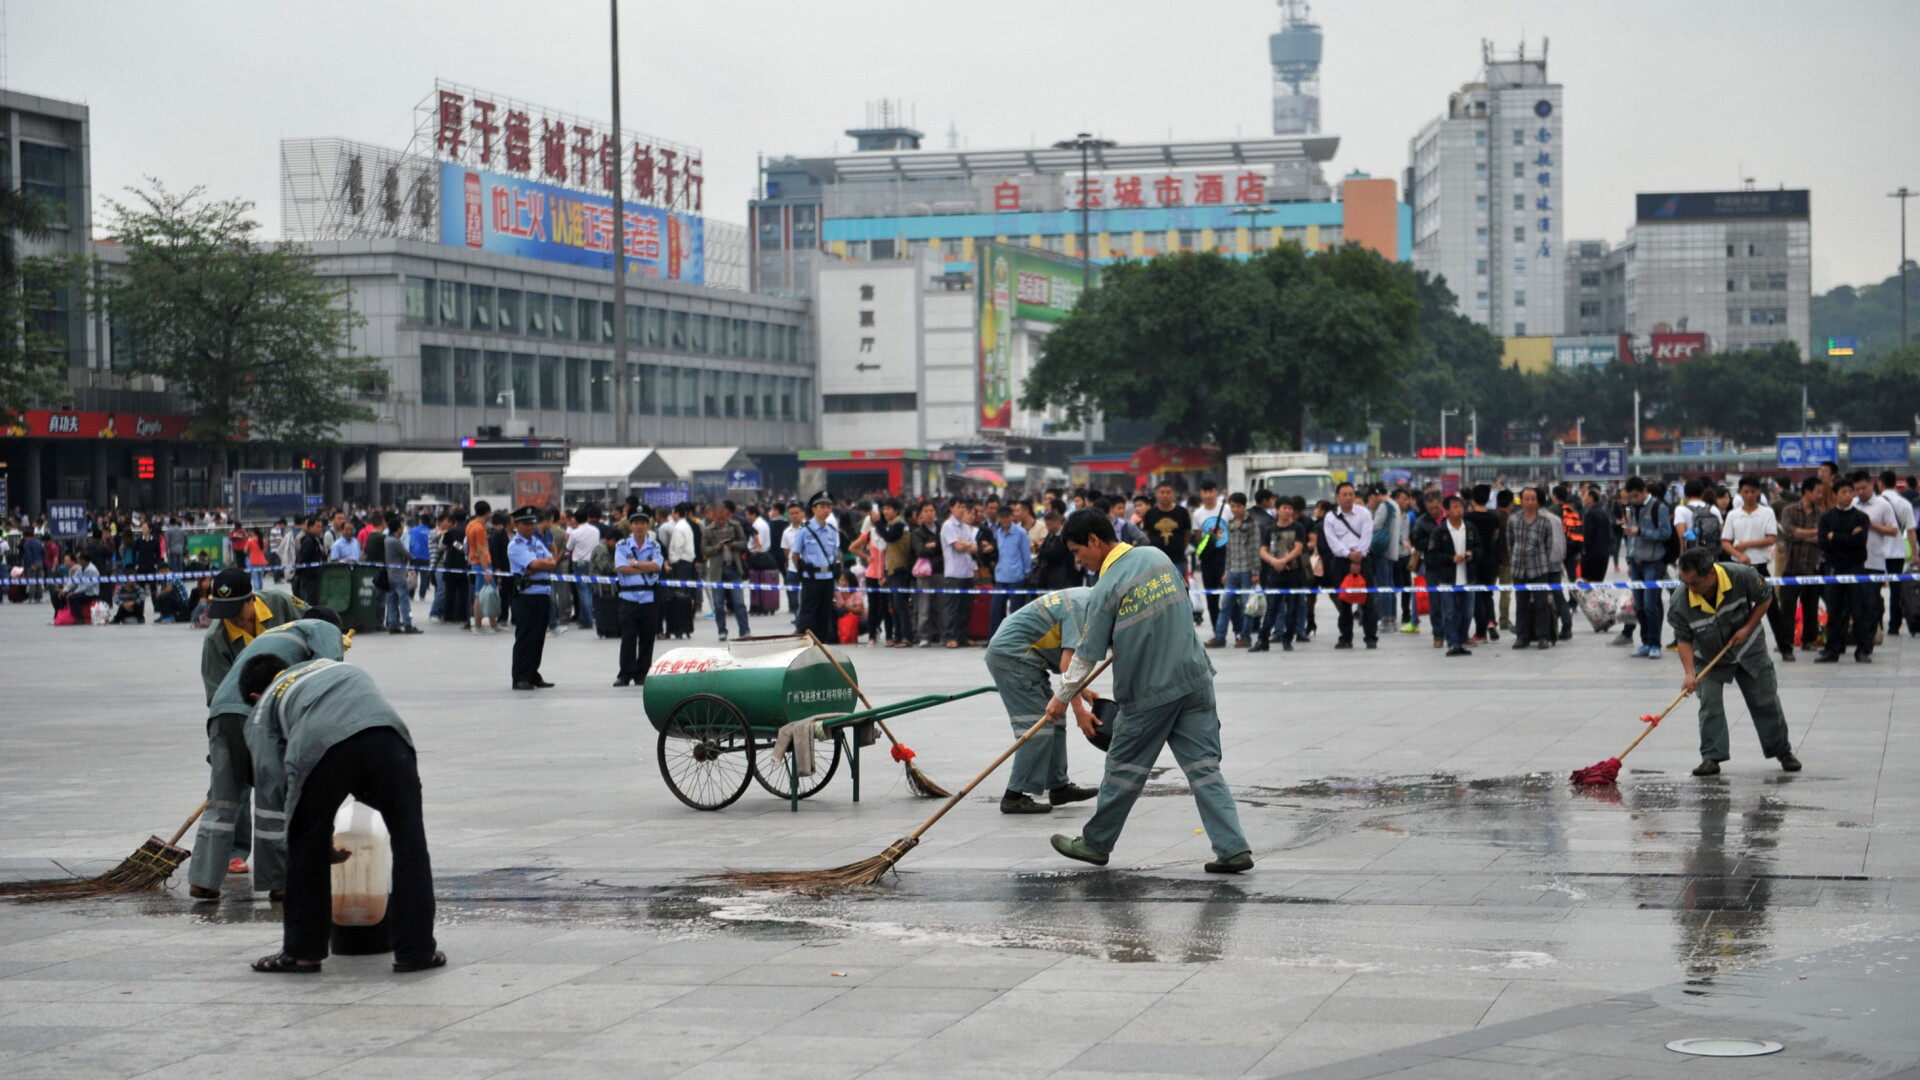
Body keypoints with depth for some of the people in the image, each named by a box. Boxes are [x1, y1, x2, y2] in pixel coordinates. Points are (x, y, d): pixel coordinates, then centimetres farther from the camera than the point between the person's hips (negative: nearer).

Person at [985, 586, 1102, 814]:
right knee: (1037, 726, -12)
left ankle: (1058, 786, 21)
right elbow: (1067, 663, -25)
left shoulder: (1084, 597, 12)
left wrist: (1081, 691, 10)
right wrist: (1078, 708, -24)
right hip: (1012, 656, -11)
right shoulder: (1082, 607, -20)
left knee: (1054, 720, 13)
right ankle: (1015, 797, -12)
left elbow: (1063, 655, 18)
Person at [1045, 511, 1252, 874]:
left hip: (1149, 691, -6)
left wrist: (1063, 697, 8)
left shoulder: (1107, 588, -13)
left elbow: (1089, 654, -6)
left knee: (1124, 768, 10)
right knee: (1204, 766, 3)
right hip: (1195, 680, 6)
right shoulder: (1157, 557, 6)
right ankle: (1233, 847, -7)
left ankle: (1096, 843, 25)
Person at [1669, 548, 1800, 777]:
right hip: (1709, 656, -1)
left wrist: (1747, 628, -20)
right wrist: (1689, 673, -31)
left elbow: (1765, 599, -11)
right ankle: (1712, 757, -3)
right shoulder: (1680, 603, -30)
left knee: (1765, 701, 8)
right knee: (1709, 704, -13)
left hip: (1748, 649, 1)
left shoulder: (1742, 576, -30)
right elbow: (1684, 639, -20)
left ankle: (1782, 751, 23)